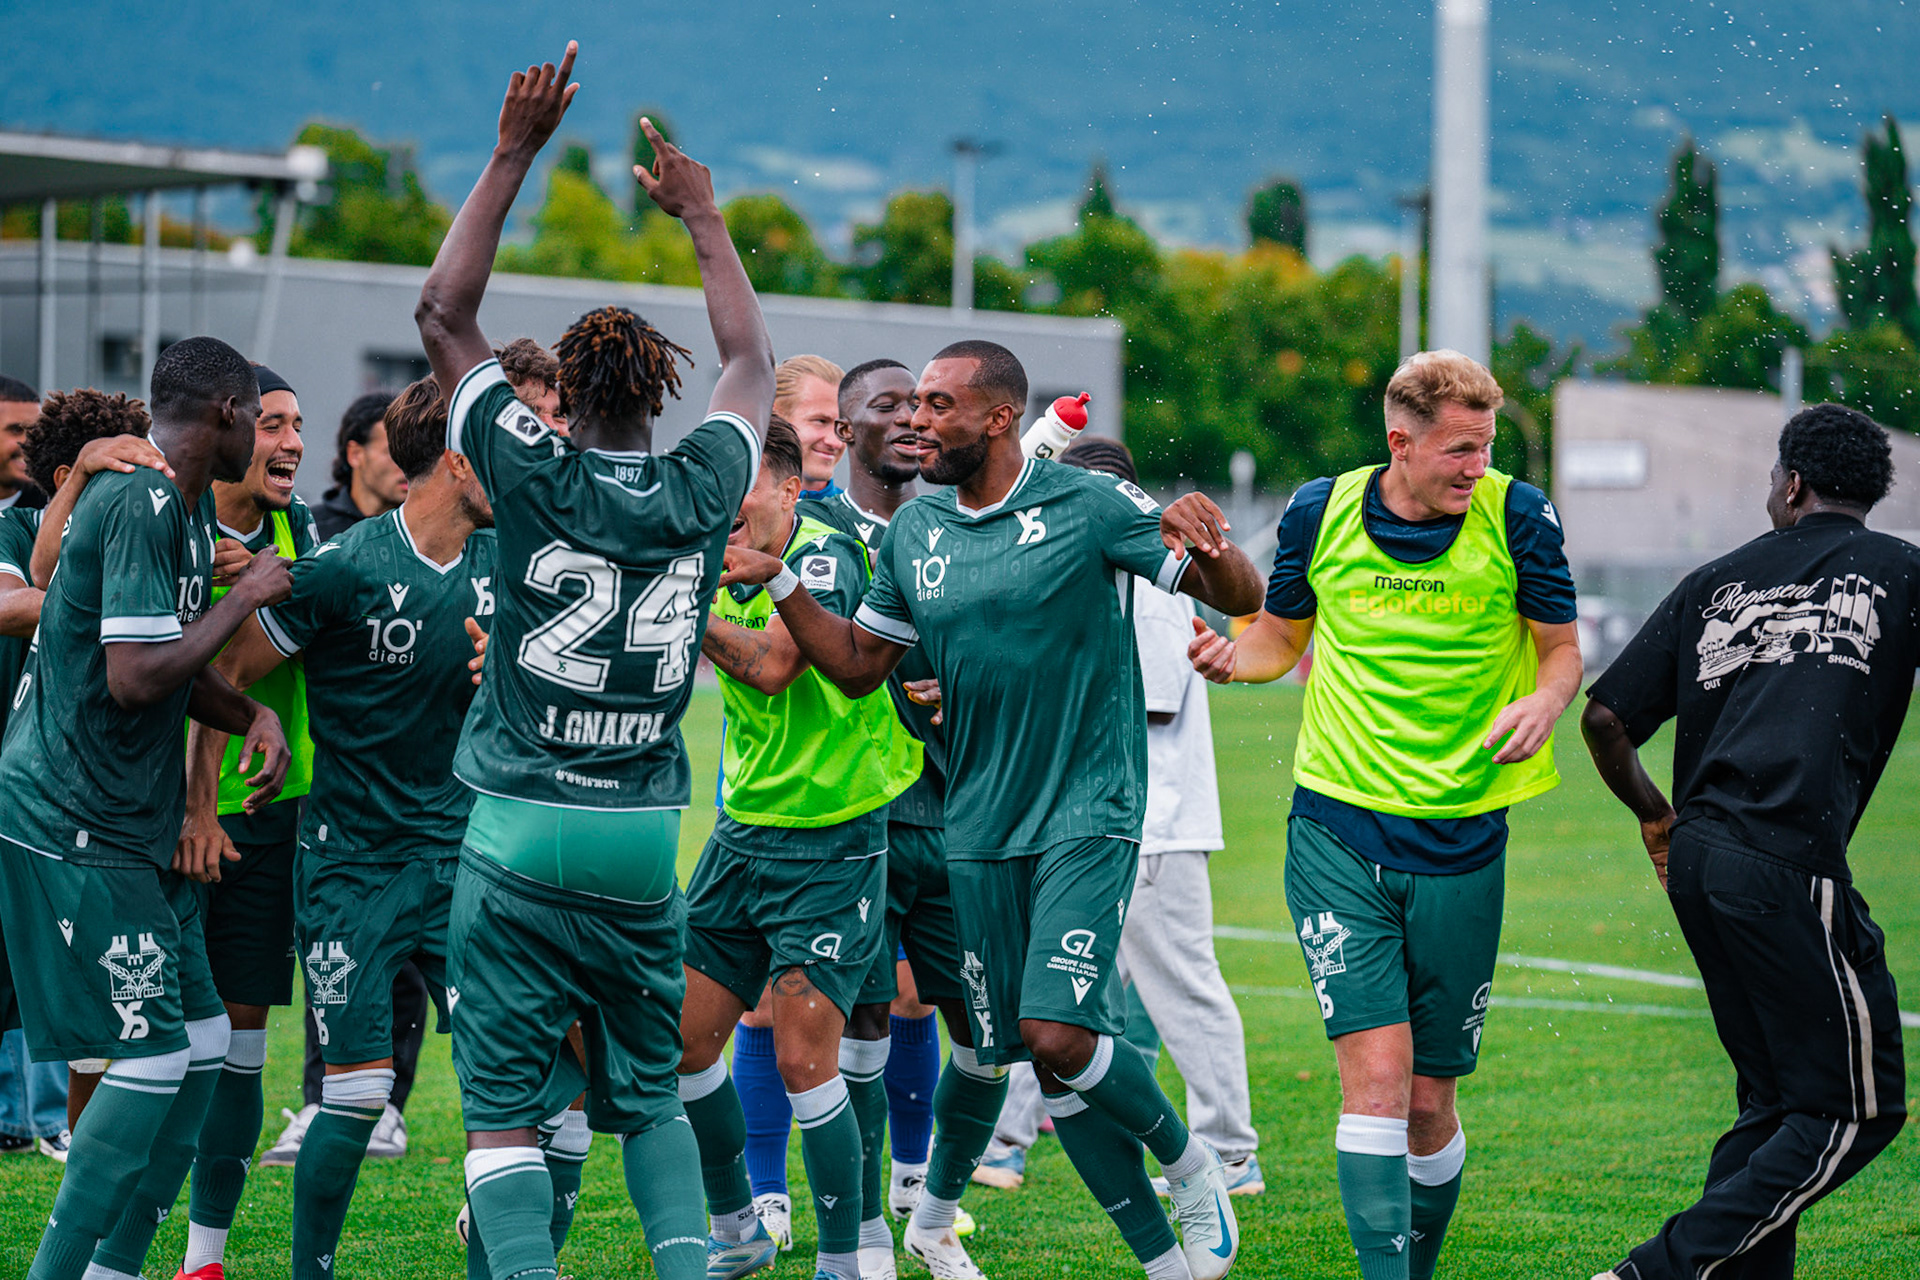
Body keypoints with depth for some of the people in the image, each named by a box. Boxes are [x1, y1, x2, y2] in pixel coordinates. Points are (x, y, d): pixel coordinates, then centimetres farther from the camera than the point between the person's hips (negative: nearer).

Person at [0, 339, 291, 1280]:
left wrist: (255, 715, 4)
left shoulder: (191, 510, 14)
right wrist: (245, 598, -13)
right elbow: (135, 676, -24)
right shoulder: (139, 507, -18)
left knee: (203, 1042, 10)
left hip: (133, 822, 10)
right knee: (156, 1055, -11)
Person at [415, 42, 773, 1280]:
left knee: (506, 1105, -1)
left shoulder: (535, 476, -8)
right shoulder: (701, 491, 0)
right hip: (646, 840, 3)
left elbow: (444, 312, 2)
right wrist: (705, 215, 30)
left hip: (522, 835, -3)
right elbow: (753, 358, 21)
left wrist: (516, 152, 4)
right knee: (650, 1091, 18)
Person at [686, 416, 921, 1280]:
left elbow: (774, 663, -28)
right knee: (679, 1043, 7)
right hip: (743, 831, 8)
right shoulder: (723, 569, 6)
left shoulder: (826, 553, -16)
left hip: (833, 842, -8)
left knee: (805, 1056, -12)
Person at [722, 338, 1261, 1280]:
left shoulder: (1090, 506, -7)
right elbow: (856, 665, 16)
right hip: (979, 829, 5)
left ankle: (1191, 1166, 10)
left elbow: (1239, 600, -6)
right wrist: (776, 579, 5)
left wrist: (1212, 546, -28)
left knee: (1059, 1033, -19)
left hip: (1087, 814, -5)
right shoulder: (912, 532, 9)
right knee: (1014, 1053, 3)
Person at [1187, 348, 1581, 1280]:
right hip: (1339, 831, 0)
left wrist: (1542, 700, -18)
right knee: (1376, 1071, -14)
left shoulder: (1516, 517, -5)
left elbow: (1562, 648, 5)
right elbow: (1281, 637, 15)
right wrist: (1232, 656, -8)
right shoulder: (1320, 513, -1)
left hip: (1461, 843, 0)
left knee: (1429, 1100, 6)